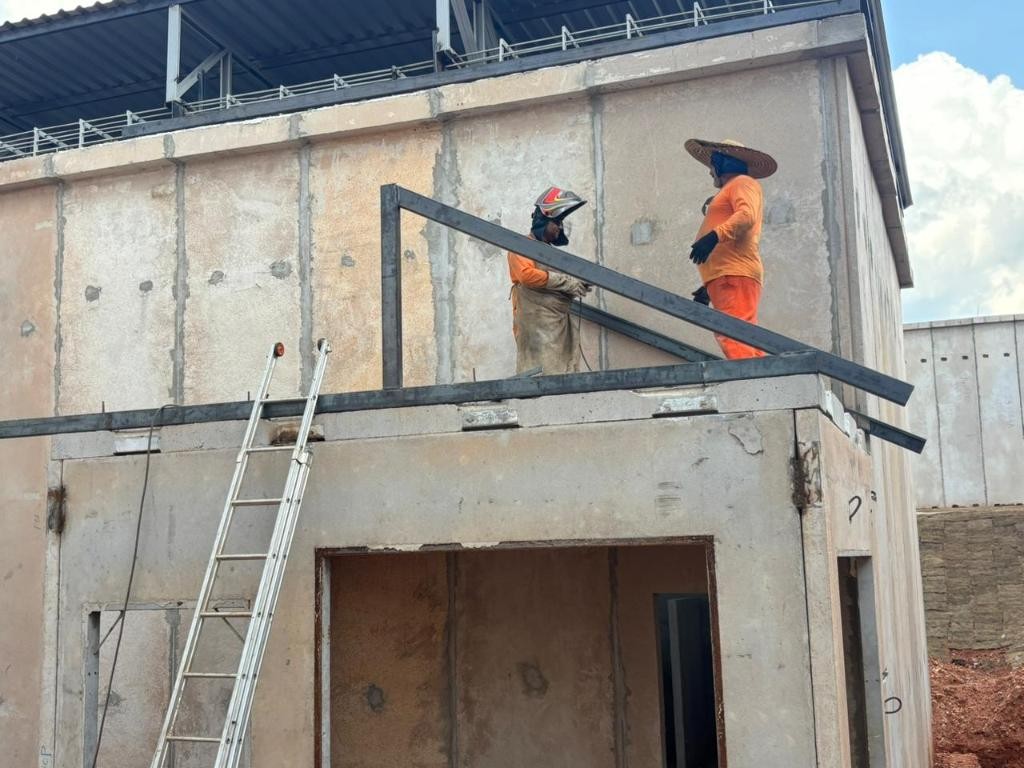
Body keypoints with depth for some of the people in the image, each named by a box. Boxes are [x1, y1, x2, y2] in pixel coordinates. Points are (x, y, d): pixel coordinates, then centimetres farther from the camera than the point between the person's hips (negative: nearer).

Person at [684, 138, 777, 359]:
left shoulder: (742, 182, 7)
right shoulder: (730, 191, 33)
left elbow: (747, 215, -16)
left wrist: (715, 235, -28)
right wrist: (708, 287, 26)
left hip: (735, 276, -9)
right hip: (724, 278, 9)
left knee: (735, 338, -21)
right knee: (741, 340, -1)